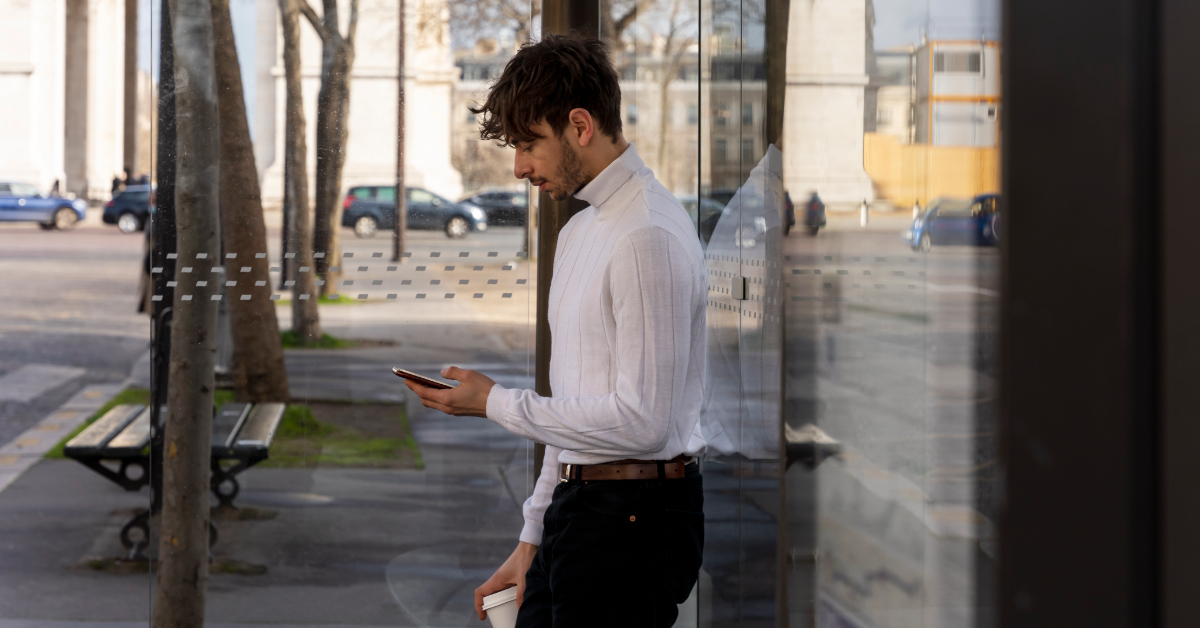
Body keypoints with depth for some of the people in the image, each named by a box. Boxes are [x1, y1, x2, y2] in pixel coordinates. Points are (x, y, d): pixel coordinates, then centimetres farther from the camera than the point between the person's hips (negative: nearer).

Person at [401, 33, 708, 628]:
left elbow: (641, 421, -19)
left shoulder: (649, 236, -15)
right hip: (578, 512, 9)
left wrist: (494, 402, -10)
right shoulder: (578, 232, 17)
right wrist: (533, 538, 18)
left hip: (634, 518, -9)